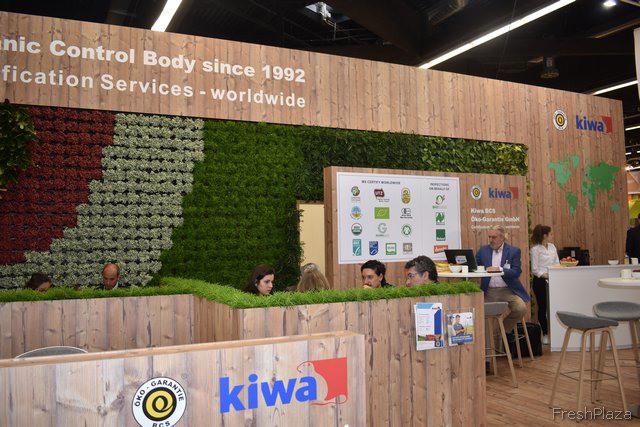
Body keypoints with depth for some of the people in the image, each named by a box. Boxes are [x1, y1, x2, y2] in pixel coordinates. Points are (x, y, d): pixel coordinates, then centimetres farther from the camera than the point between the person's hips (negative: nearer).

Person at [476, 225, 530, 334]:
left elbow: (516, 272, -6)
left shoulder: (514, 251, 4)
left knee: (521, 308, -24)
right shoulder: (483, 250, 12)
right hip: (489, 292, 2)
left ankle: (504, 330, 2)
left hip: (508, 291, -1)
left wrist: (499, 269, -21)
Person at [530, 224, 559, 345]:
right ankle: (545, 334, 13)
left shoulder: (552, 247, 11)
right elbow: (534, 269, -9)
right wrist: (545, 275, -22)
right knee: (542, 307, 3)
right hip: (540, 281, -5)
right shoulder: (535, 249, -7)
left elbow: (557, 263, 11)